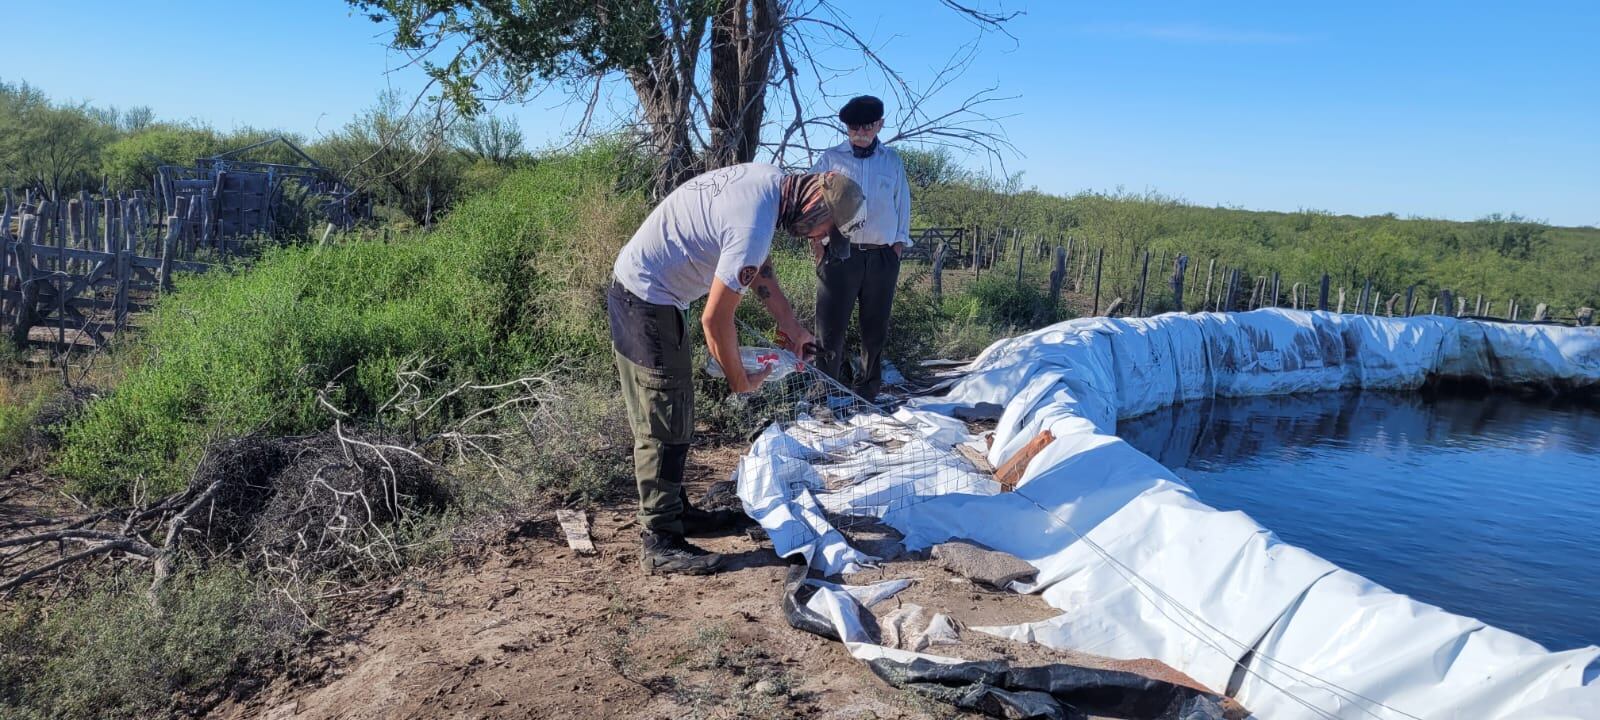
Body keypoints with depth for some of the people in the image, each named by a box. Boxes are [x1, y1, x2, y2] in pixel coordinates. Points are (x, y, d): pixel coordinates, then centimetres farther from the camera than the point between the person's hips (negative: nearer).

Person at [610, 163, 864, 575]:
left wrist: (790, 324, 15)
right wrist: (740, 380, -6)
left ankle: (674, 510, 30)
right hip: (648, 301, -10)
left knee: (673, 417, 18)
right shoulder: (754, 227, -28)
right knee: (664, 425, -6)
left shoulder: (770, 180, 1)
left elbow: (758, 266, 16)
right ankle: (660, 544, 2)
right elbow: (716, 319, -21)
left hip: (639, 286, 10)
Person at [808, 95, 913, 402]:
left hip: (882, 255, 2)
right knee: (831, 328, -7)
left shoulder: (892, 160, 13)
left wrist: (899, 242, 5)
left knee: (876, 330, 7)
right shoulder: (831, 158, 9)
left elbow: (902, 203, 14)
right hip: (839, 253, -2)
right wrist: (816, 239, -4)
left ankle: (867, 393, 17)